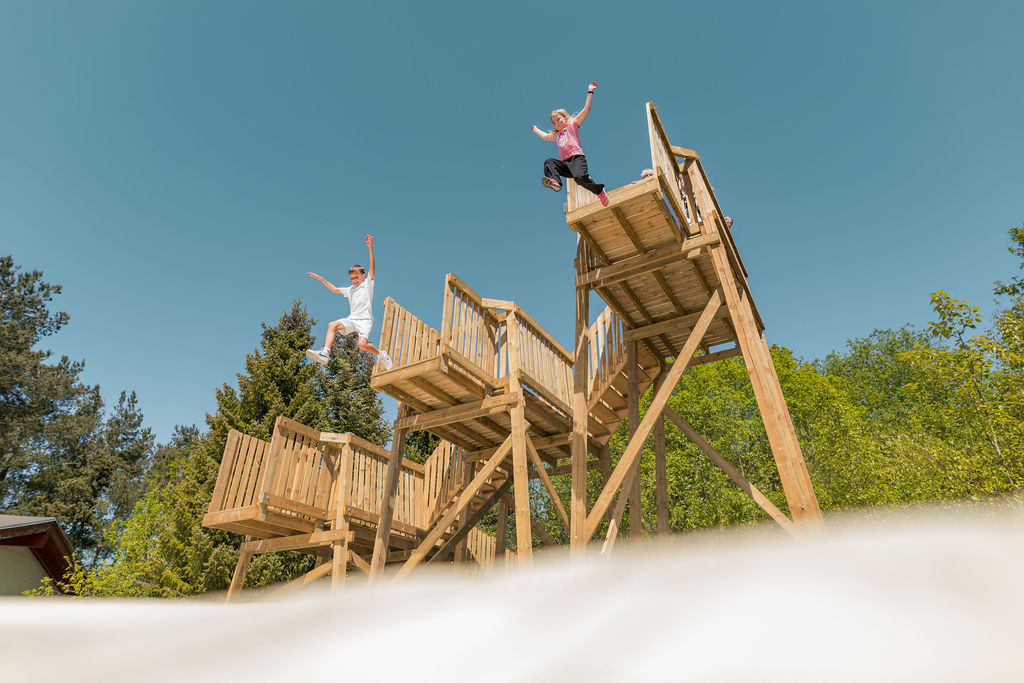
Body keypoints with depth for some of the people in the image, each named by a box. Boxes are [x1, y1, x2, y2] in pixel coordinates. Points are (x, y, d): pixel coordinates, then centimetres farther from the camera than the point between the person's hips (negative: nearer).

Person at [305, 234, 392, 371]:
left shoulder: (368, 284, 8)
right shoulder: (350, 290, 25)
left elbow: (372, 267, -5)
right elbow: (335, 289, 36)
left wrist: (370, 248, -17)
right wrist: (321, 279, 29)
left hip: (365, 320, -6)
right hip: (351, 319, 6)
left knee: (363, 344, -26)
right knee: (333, 325, -22)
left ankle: (381, 355, 1)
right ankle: (325, 353, -34)